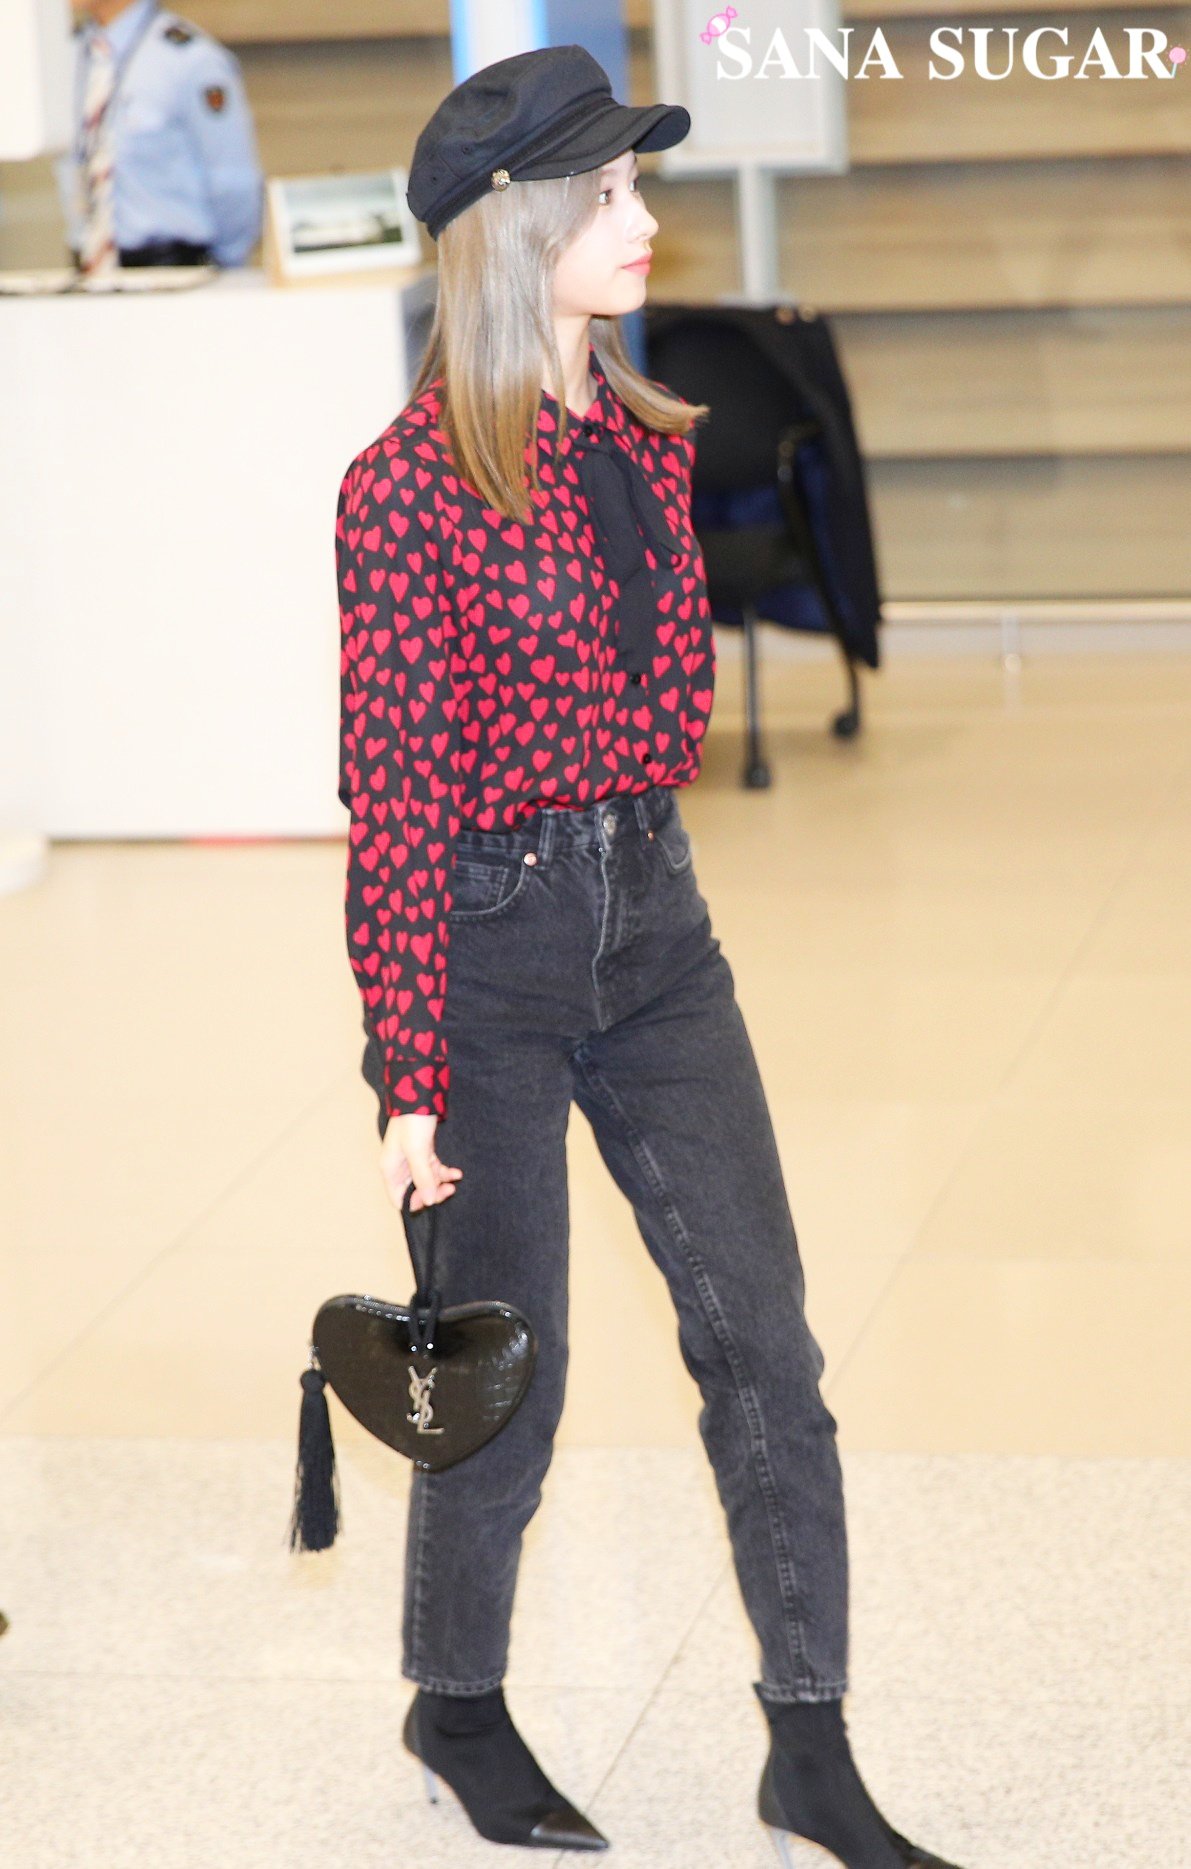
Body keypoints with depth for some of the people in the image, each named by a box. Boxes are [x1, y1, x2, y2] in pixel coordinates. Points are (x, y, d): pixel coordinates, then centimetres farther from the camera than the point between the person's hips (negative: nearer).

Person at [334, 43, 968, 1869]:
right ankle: (457, 1705, 30)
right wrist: (410, 1072, -14)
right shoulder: (412, 480, -13)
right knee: (508, 1365, 6)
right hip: (489, 934, -6)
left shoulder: (648, 438, 7)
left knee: (763, 1328, 2)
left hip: (654, 914, 6)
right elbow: (395, 792, -13)